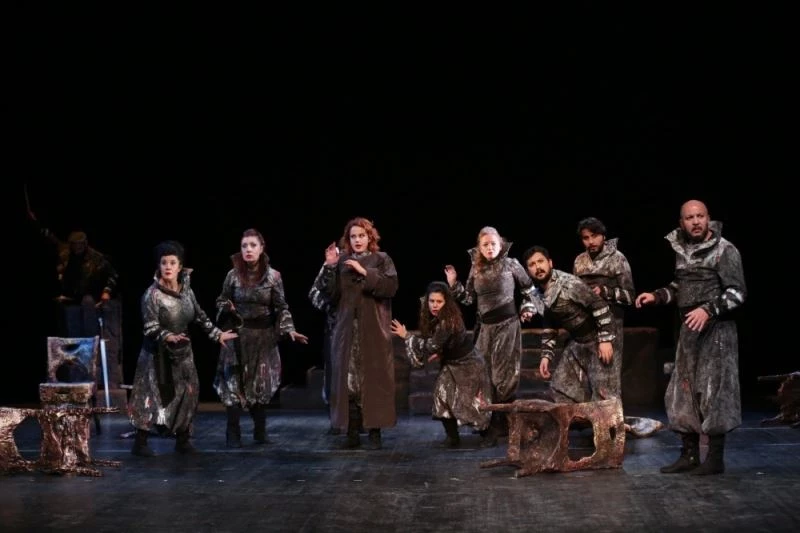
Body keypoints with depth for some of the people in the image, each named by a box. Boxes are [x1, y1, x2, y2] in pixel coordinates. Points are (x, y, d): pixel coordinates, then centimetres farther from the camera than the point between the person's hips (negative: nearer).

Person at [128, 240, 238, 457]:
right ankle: (140, 443, 0)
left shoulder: (186, 289, 1)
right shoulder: (152, 294, -17)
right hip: (158, 353, -6)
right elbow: (150, 327, -22)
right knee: (153, 396, -7)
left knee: (187, 394, 7)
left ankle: (182, 440, 18)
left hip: (183, 351, 6)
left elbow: (200, 316, 13)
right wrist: (168, 337, -38)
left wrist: (217, 334, 16)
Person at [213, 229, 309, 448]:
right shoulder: (233, 275, -1)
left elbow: (281, 307, 0)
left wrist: (289, 329, -11)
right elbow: (222, 300, 10)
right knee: (234, 383, -3)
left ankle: (260, 432, 18)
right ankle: (233, 434, 1)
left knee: (262, 384, 5)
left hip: (264, 336, 0)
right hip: (238, 335, 0)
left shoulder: (273, 276, -3)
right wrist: (227, 308, -12)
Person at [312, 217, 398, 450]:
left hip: (374, 330, -2)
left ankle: (375, 431, 0)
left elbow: (391, 286, -11)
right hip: (347, 330, 2)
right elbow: (330, 294, 3)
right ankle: (352, 431, 3)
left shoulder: (382, 259, 5)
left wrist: (365, 272, -16)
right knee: (348, 379, -2)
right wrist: (330, 268, -8)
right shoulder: (341, 262, 10)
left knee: (375, 379, -5)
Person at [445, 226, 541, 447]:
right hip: (485, 326, 4)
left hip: (507, 324, -4)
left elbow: (529, 289, 6)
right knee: (485, 376, 4)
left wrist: (529, 308, 0)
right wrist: (454, 284, -3)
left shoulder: (511, 264, -5)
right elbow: (469, 299, 9)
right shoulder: (476, 268, 6)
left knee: (504, 375, -3)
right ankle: (491, 424, 13)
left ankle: (503, 423, 2)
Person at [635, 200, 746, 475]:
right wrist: (657, 296, 7)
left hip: (716, 330, -7)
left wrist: (708, 310, -25)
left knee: (713, 393, -5)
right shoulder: (681, 249, 10)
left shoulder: (724, 250, -9)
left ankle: (715, 458, 2)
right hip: (689, 329, 7)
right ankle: (689, 455, 17)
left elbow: (737, 293, -14)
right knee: (683, 393, 9)